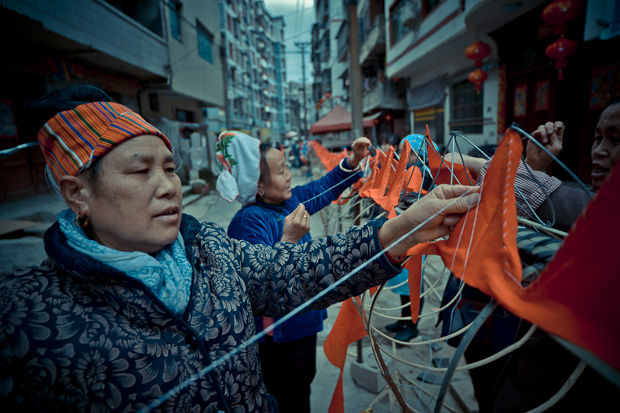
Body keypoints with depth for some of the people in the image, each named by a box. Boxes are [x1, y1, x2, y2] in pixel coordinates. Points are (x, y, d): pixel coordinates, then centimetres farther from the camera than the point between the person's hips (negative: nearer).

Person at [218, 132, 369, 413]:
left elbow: (325, 188, 12)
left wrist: (353, 160, 3)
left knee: (305, 382, 30)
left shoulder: (290, 200, -2)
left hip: (303, 321, 8)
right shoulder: (250, 221, -27)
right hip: (280, 339, -8)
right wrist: (288, 239, -39)